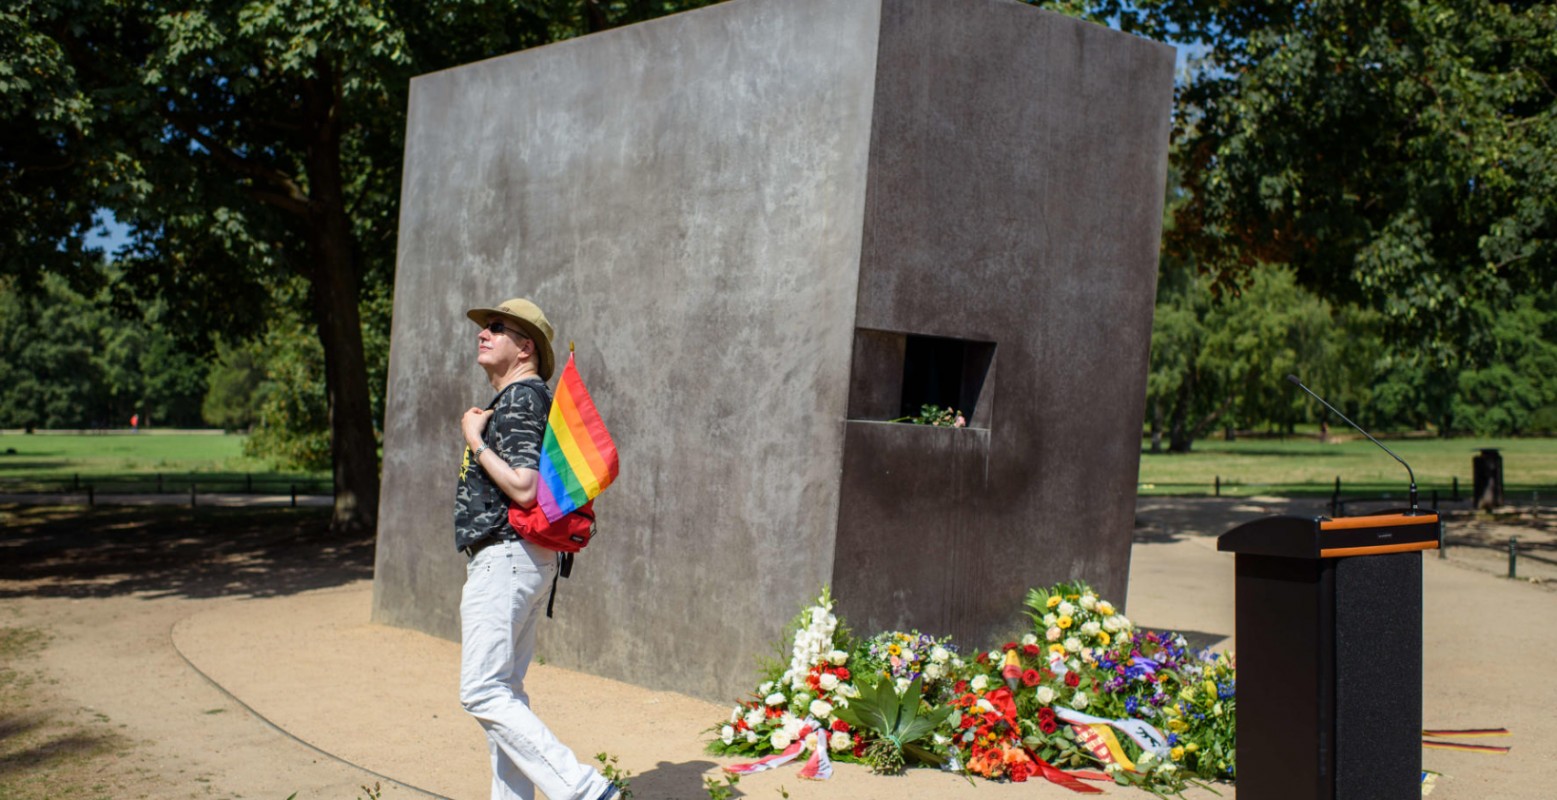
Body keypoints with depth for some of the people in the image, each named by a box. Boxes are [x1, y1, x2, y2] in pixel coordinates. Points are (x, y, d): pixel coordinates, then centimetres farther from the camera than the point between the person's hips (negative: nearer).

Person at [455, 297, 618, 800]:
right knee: (505, 691, 14)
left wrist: (477, 441, -15)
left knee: (484, 693, -12)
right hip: (516, 559, 11)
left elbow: (524, 488, -24)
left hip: (505, 558, -11)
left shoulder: (520, 400, -13)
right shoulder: (525, 399, 19)